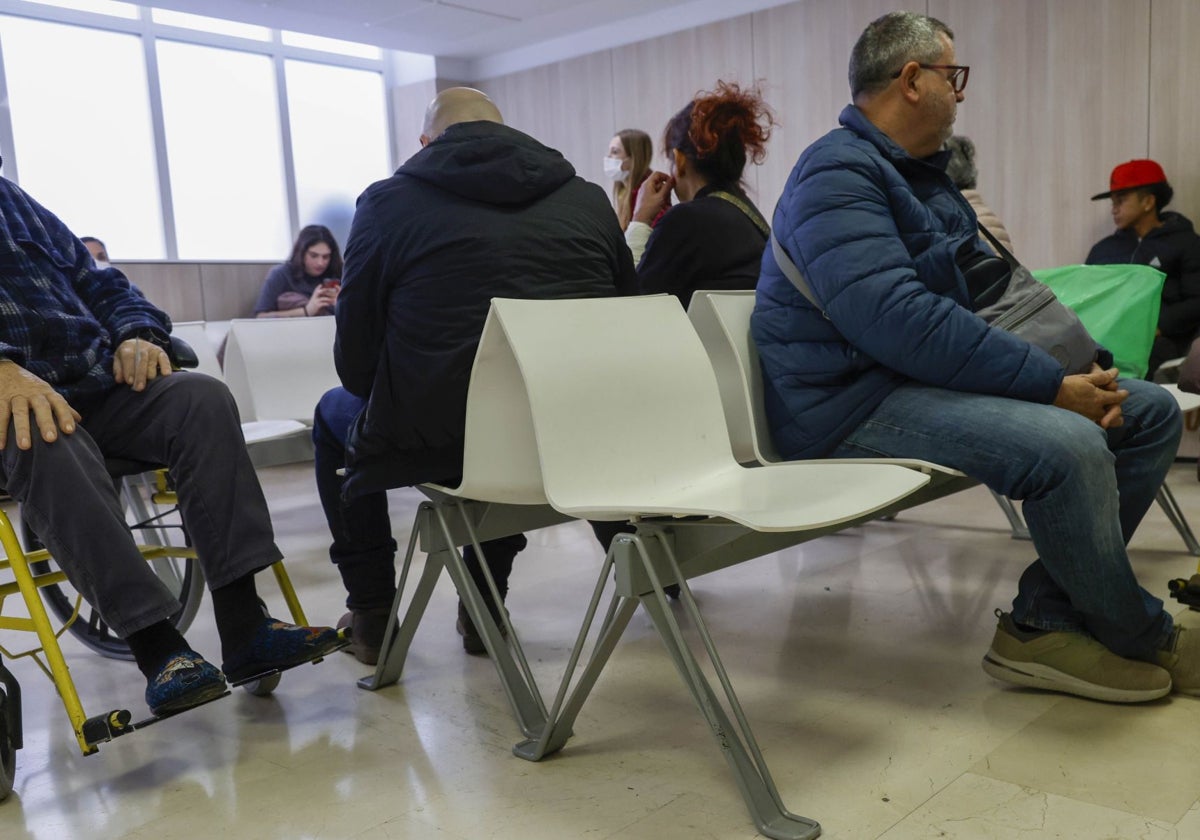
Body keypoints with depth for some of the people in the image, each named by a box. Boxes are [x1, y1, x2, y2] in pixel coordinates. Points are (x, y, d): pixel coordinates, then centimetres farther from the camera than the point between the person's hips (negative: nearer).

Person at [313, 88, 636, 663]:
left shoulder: (387, 201, -1)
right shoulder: (588, 199, 9)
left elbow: (355, 362, 0)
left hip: (434, 443, -3)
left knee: (336, 413, 28)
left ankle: (370, 615, 31)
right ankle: (487, 607, 40)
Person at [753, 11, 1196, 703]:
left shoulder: (925, 176, 20)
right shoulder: (838, 173, -13)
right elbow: (899, 321, -27)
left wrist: (1082, 370, -2)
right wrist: (1053, 385, -23)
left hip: (929, 379, 10)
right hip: (853, 403, -10)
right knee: (1065, 446, -31)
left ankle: (1044, 620, -1)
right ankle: (1144, 638, -2)